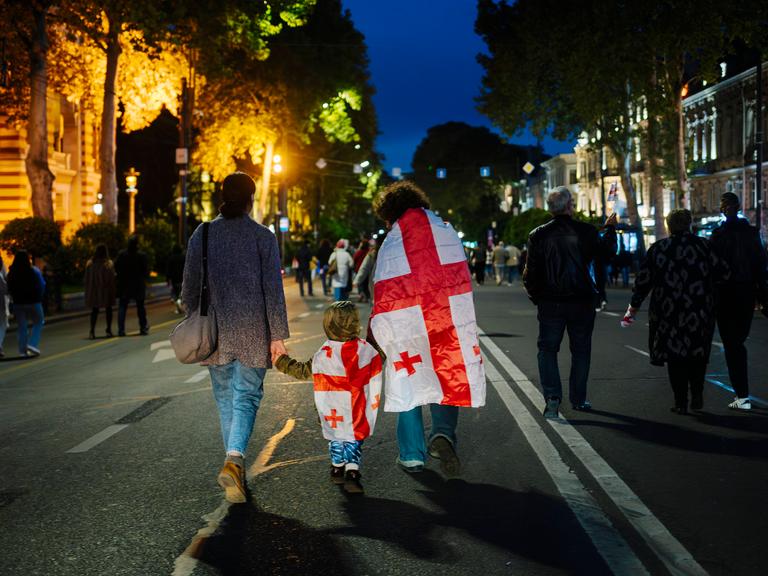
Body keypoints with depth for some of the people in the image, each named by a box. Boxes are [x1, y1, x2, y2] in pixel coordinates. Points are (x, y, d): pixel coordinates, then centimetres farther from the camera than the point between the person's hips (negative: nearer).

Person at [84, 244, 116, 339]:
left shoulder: (90, 263, 0)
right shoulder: (108, 263, -10)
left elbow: (87, 279, 4)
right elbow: (112, 278, -9)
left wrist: (88, 291, 11)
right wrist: (114, 290, -1)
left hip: (93, 290, 2)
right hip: (106, 290, -2)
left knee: (94, 310, 6)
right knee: (108, 310, 10)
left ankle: (92, 331, -8)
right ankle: (108, 330, 10)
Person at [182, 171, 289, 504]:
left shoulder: (202, 234, 3)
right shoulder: (262, 236, -4)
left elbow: (189, 287, 6)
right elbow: (273, 289, -6)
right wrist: (278, 335, -2)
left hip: (214, 330, 3)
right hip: (252, 332, -2)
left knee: (225, 398, 15)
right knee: (247, 396, 2)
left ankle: (235, 464, 20)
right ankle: (234, 459, -19)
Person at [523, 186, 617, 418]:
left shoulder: (538, 235, -6)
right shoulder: (586, 231, -8)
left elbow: (530, 273, -4)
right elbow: (607, 250, 10)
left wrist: (536, 297, 11)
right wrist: (610, 228, 27)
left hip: (550, 303, 0)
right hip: (582, 301, 0)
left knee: (547, 349, 8)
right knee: (580, 350, 12)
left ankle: (552, 396, -7)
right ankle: (578, 399, 17)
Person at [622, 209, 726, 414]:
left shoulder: (658, 248, 1)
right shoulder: (703, 245, 0)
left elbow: (643, 280, 1)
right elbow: (720, 273, 1)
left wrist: (634, 307, 7)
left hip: (668, 312, 0)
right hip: (700, 312, 0)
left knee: (675, 356, 7)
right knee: (697, 354, 15)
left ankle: (681, 402, 4)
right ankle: (697, 395, 8)